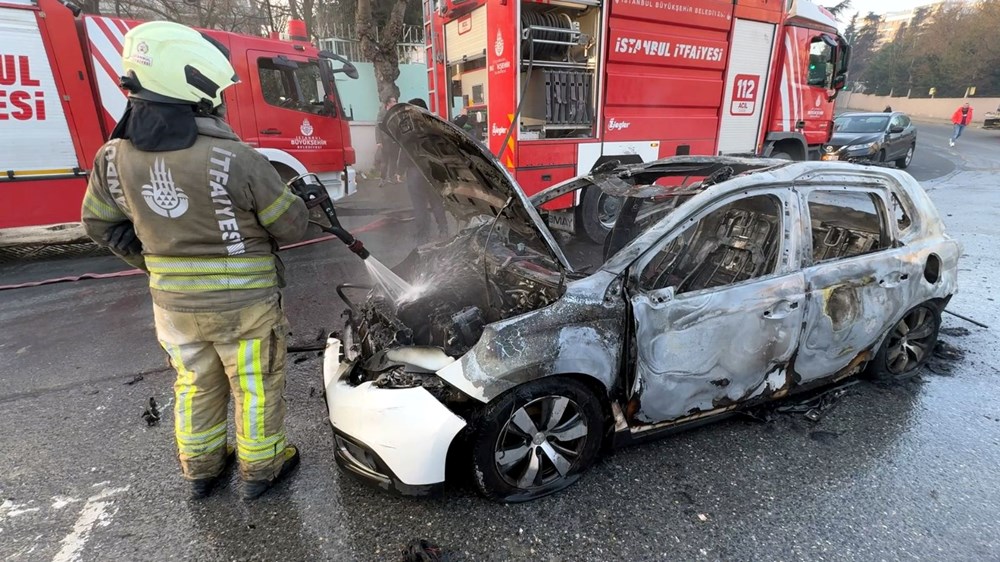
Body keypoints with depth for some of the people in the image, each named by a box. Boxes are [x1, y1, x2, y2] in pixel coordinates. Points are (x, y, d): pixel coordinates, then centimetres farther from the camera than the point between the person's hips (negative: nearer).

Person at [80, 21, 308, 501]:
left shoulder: (113, 159, -6)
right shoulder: (237, 160, -25)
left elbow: (100, 225, 9)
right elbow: (291, 227, -15)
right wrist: (295, 202, 7)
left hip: (172, 303, 5)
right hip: (243, 303, -5)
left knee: (195, 386, 24)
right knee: (255, 387, 15)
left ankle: (200, 470, 43)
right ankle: (260, 467, 33)